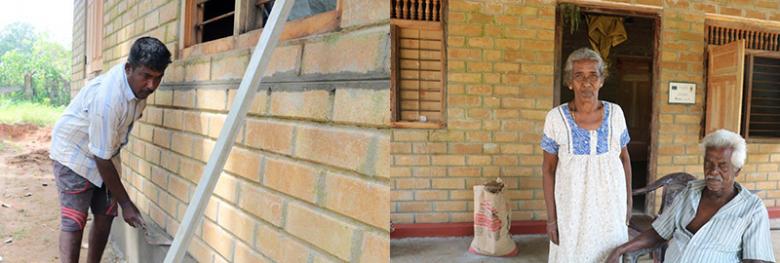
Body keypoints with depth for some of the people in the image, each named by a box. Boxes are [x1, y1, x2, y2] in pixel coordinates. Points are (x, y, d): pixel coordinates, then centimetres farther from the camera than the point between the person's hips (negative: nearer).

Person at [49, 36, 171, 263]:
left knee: (105, 215, 5)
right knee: (74, 221, -11)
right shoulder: (107, 99, -37)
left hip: (105, 152, 7)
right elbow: (102, 160, -29)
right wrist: (125, 204, -22)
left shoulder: (138, 82, -13)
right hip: (75, 153, -7)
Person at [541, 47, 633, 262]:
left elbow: (624, 157, 9)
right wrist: (551, 217, -7)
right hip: (571, 207, -2)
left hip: (610, 205, 2)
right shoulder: (556, 117, -10)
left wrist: (628, 200, 7)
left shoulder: (615, 113, -3)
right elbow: (548, 168, -5)